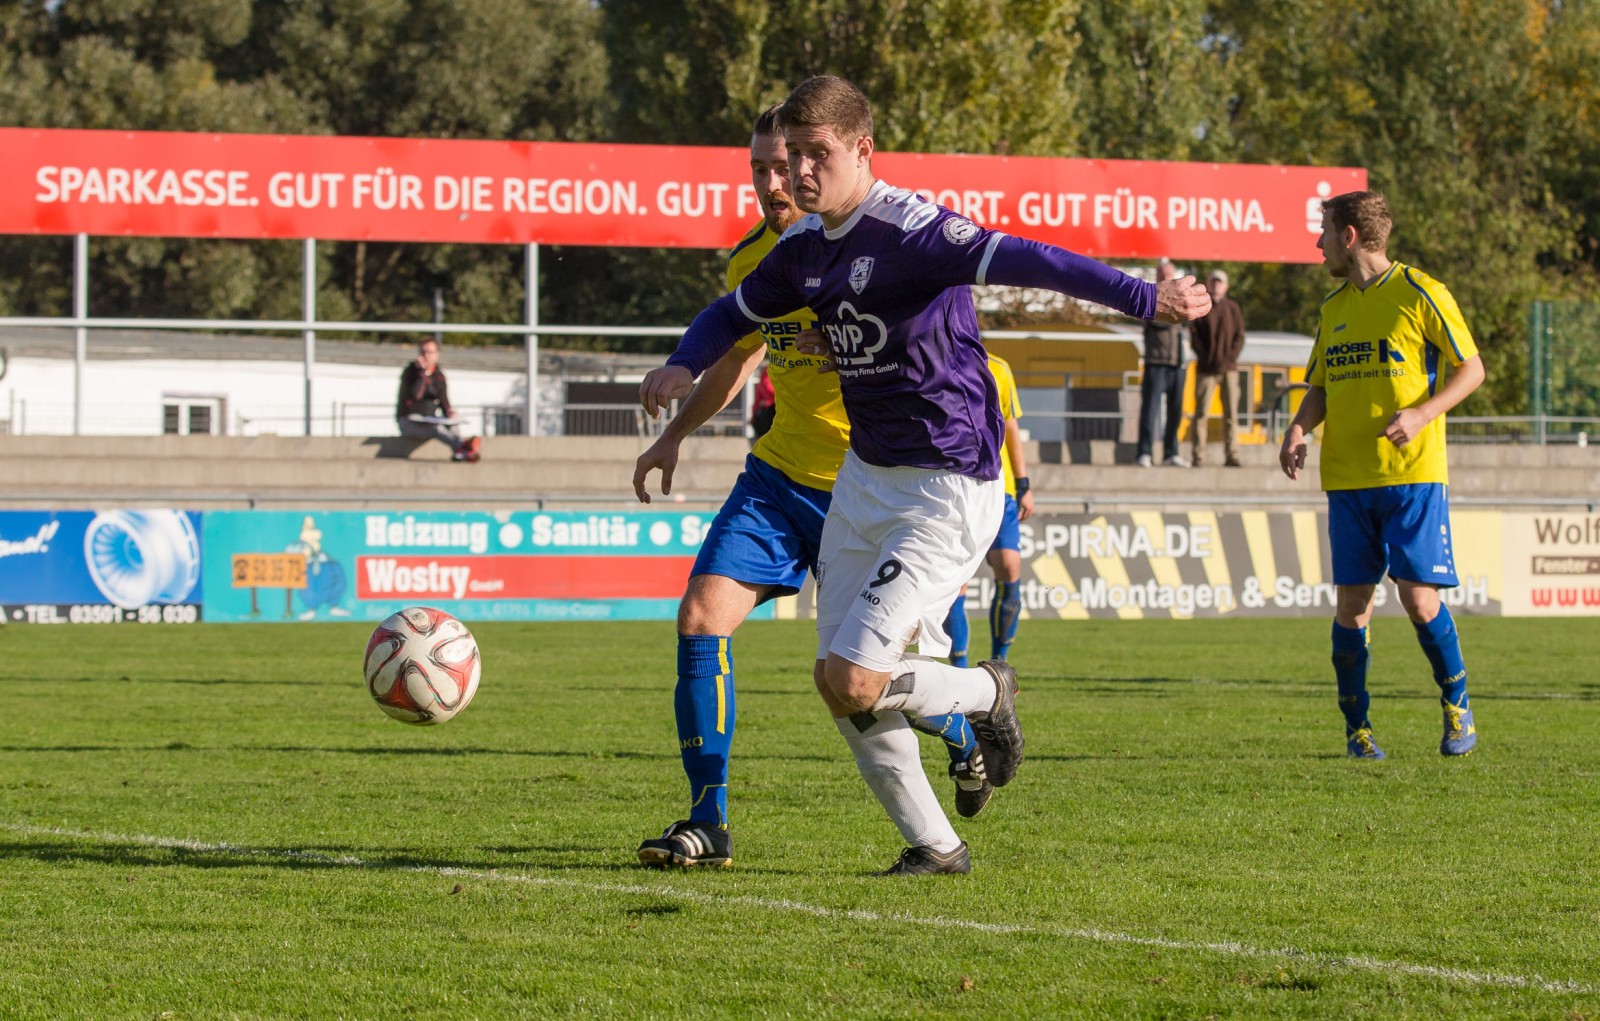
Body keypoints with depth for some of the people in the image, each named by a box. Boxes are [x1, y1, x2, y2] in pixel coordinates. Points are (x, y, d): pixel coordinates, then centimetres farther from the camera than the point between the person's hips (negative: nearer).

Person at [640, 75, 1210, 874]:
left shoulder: (909, 230, -20)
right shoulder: (803, 248, 5)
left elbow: (1025, 262, -33)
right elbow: (733, 313, 24)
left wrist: (1145, 298, -43)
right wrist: (684, 365, 4)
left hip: (946, 491, -8)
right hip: (863, 478, 8)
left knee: (850, 680, -14)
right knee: (841, 689, 6)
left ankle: (985, 695, 15)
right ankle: (934, 845, 22)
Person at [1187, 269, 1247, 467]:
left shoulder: (1232, 308, 10)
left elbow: (1240, 336, 7)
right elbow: (1194, 336, 0)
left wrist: (1231, 357, -6)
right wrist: (1205, 357, -9)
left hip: (1229, 368, 2)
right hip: (1206, 369, -2)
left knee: (1231, 413, 0)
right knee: (1201, 412, -4)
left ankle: (1231, 455, 2)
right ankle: (1198, 456, -2)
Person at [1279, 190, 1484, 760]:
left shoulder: (1420, 294, -4)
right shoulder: (1335, 308, 14)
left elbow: (1471, 370, -2)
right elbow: (1320, 387, 20)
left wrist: (1421, 414, -17)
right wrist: (1300, 429, -1)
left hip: (1413, 475, -5)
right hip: (1347, 478, 5)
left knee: (1420, 600, -9)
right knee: (1351, 604, 1)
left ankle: (1457, 708, 11)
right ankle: (1356, 728, 10)